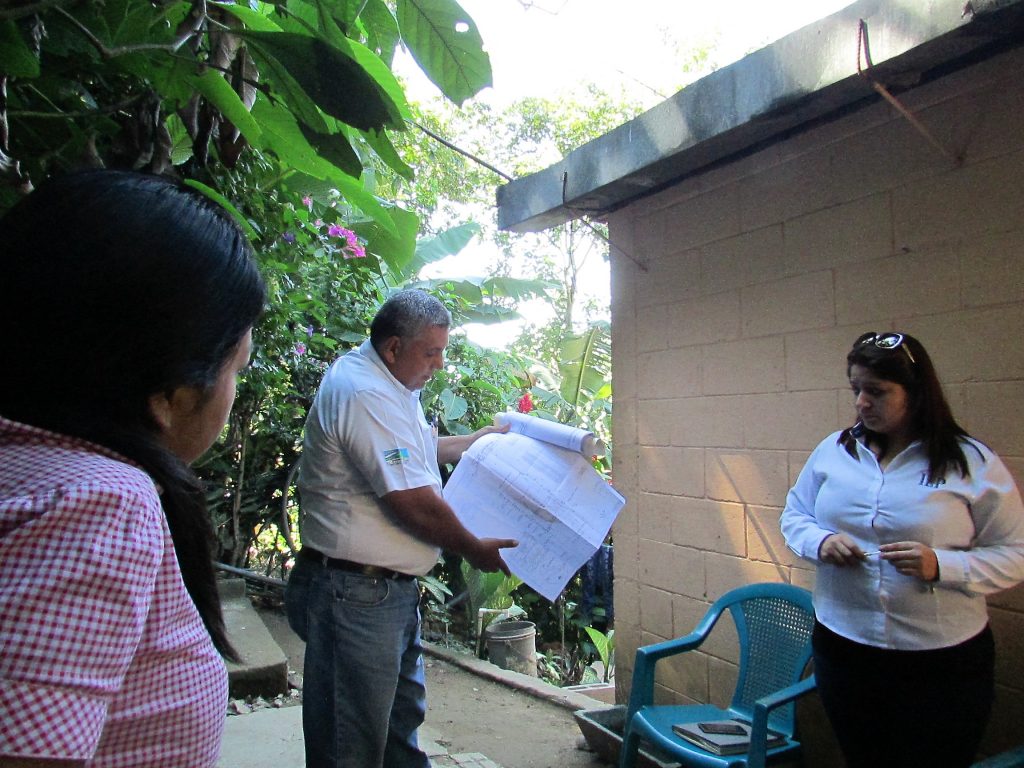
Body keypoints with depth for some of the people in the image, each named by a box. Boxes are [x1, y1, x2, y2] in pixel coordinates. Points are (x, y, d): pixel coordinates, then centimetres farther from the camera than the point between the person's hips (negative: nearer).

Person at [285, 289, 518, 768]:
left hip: (390, 588, 11)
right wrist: (474, 550, -10)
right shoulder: (366, 395, -23)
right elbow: (415, 504, -25)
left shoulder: (386, 385, 11)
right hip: (357, 596, -11)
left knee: (402, 717, 24)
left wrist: (478, 440, 24)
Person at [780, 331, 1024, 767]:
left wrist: (940, 566, -23)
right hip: (842, 647, 3)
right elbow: (794, 515, 11)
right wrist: (819, 542, -11)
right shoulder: (833, 450, 3)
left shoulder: (973, 463, -7)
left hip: (943, 664, -3)